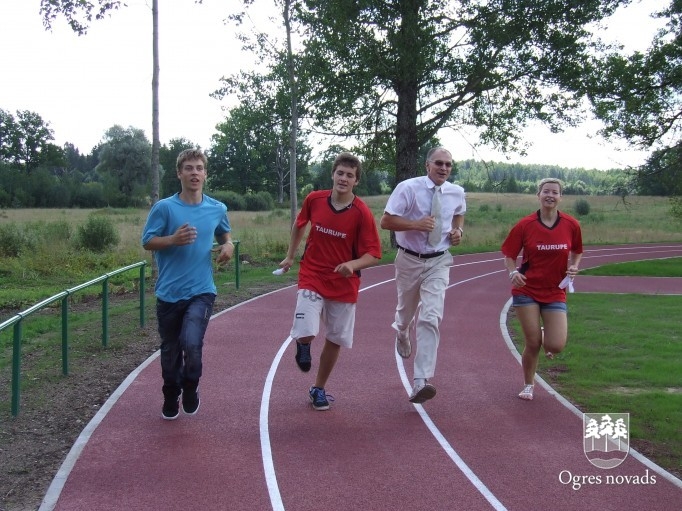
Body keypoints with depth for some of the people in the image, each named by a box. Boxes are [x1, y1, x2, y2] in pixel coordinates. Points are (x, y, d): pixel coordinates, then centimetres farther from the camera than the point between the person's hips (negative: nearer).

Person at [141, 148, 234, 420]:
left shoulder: (218, 209, 3)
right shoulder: (163, 207, -6)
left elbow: (225, 234, 22)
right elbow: (147, 242, -3)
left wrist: (228, 245, 0)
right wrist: (174, 239, -21)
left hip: (201, 291, 0)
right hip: (169, 293, 0)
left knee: (191, 343, -20)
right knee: (170, 350, 12)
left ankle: (190, 389, 10)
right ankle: (171, 400, 36)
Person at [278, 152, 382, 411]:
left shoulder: (362, 213, -14)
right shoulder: (314, 199, -7)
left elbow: (373, 254, -12)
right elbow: (299, 225, 14)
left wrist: (353, 265, -31)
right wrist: (290, 256, 19)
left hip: (344, 285, 0)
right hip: (312, 278, 0)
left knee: (335, 340, 10)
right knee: (305, 332, -20)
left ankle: (319, 389, 32)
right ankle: (303, 345, 19)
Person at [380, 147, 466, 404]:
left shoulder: (457, 193, 1)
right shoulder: (408, 188, -13)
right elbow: (386, 221, -13)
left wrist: (458, 230, 2)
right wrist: (416, 224, -27)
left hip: (439, 262, 1)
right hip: (409, 260, -1)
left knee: (431, 318, -14)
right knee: (406, 312, 19)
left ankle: (421, 381, -17)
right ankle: (401, 332, 59)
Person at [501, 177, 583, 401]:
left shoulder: (571, 225, -2)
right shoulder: (525, 225, -7)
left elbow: (577, 252, 14)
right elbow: (509, 255, 0)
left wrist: (573, 267, -6)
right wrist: (513, 272, -19)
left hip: (555, 292, 2)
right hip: (527, 290, -1)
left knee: (556, 347, -9)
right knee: (533, 343, -2)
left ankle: (546, 335, 30)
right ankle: (528, 386, 24)